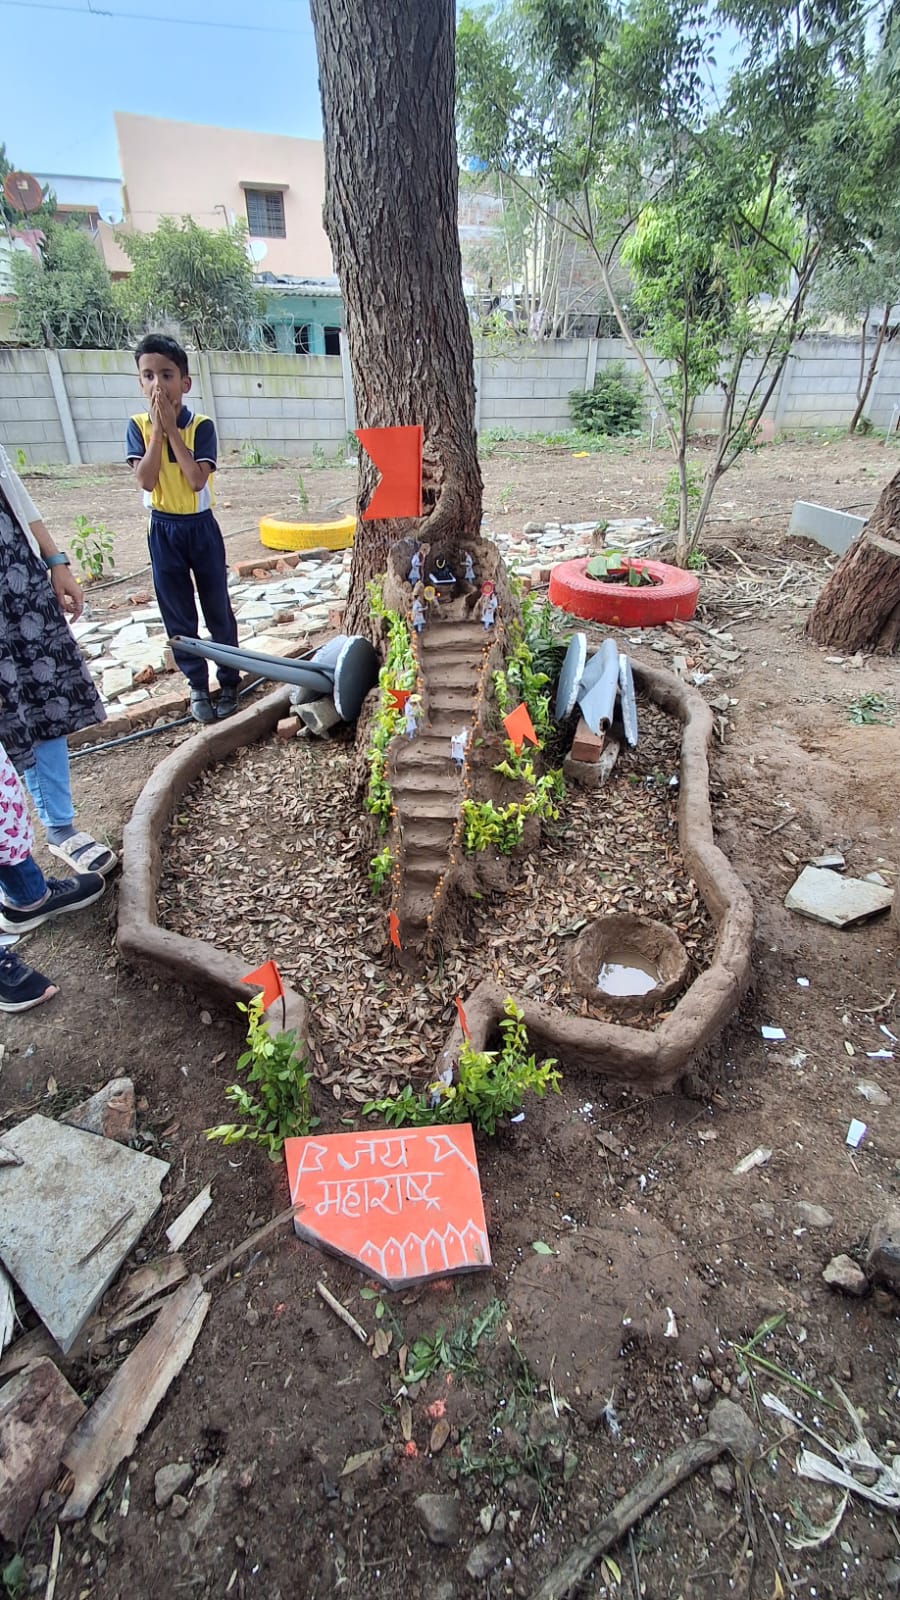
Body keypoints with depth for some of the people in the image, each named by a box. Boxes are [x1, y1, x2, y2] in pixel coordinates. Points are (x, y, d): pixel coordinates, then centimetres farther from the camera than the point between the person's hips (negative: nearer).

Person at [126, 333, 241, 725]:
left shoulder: (201, 426, -8)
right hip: (163, 530, 2)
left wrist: (171, 427, -19)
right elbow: (145, 480, -15)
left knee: (218, 611, 6)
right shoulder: (138, 426, -2)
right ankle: (197, 686, 19)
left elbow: (197, 479, -21)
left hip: (201, 527, -2)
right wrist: (157, 429, -17)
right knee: (178, 616, 7)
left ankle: (229, 682, 19)